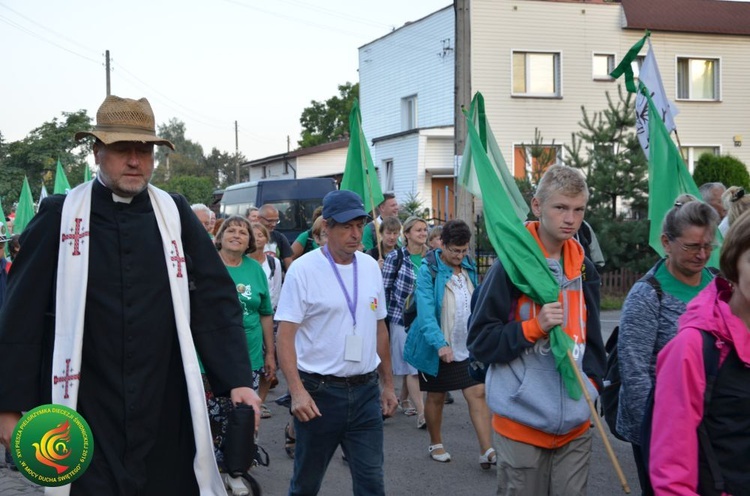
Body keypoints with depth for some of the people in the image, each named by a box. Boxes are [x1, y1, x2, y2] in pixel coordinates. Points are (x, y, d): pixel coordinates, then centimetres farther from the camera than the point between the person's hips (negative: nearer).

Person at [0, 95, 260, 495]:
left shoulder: (175, 214, 5)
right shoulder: (59, 215, 0)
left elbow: (215, 300, 2)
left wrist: (237, 380, -6)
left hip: (167, 409, 2)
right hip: (84, 412, -2)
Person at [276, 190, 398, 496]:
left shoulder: (371, 267, 7)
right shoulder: (304, 269, -9)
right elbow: (285, 335, -12)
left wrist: (388, 383, 15)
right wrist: (297, 391, -22)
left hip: (366, 391, 4)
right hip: (319, 392, -4)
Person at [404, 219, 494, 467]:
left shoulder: (469, 267, 5)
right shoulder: (429, 270, -15)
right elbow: (425, 311, -25)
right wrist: (440, 344, -36)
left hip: (467, 347, 4)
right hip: (437, 348, -4)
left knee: (477, 393, -4)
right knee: (436, 397, 11)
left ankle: (487, 451, -2)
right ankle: (435, 444, 30)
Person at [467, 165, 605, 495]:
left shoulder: (584, 268, 8)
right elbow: (479, 341, -11)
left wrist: (592, 386, 7)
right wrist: (533, 327, -22)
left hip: (576, 424, 5)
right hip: (523, 423, -5)